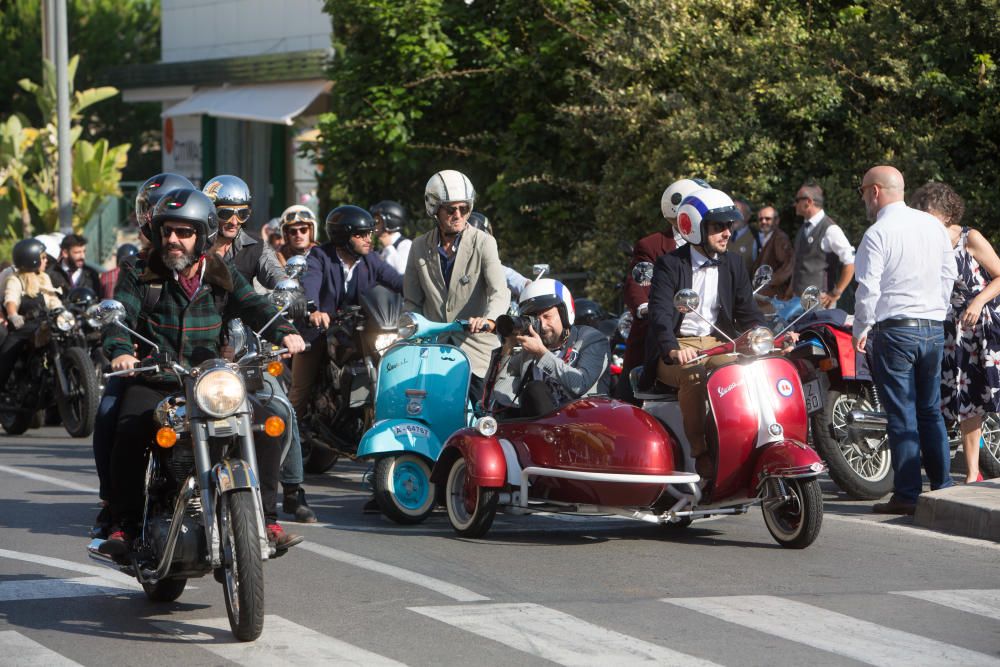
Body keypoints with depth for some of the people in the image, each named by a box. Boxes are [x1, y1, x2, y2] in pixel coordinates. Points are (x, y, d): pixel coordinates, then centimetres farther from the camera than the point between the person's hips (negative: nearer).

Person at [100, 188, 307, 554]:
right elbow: (119, 317, -9)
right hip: (152, 384, -2)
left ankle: (265, 520, -10)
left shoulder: (222, 276, 11)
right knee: (130, 431, -32)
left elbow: (254, 306, -3)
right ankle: (123, 524, -21)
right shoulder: (140, 276, 4)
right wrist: (121, 351, -32)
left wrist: (284, 332, -24)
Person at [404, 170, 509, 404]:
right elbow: (412, 301, 15)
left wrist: (488, 319, -36)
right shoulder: (420, 247, 9)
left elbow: (499, 291, -16)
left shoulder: (483, 243, -3)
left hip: (475, 347, -2)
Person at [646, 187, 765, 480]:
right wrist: (673, 349, -37)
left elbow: (748, 313, 12)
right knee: (693, 376, -37)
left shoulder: (733, 265, 14)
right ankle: (701, 453, -28)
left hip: (717, 345, 4)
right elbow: (660, 313, -16)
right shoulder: (670, 265, -3)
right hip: (677, 351, -4)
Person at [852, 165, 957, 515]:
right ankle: (943, 487, 15)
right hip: (933, 328, 6)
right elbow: (949, 274, 12)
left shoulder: (877, 234, -12)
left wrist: (861, 330, -2)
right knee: (931, 411, 14)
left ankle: (906, 495, -2)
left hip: (894, 329, -6)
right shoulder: (934, 225, 7)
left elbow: (868, 288, -15)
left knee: (902, 416, -3)